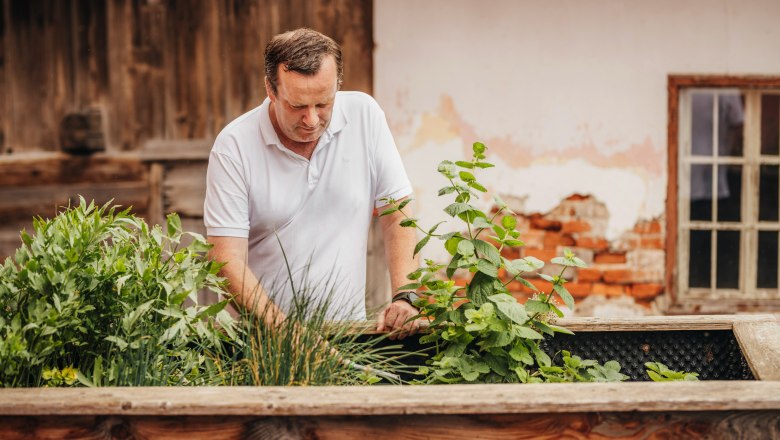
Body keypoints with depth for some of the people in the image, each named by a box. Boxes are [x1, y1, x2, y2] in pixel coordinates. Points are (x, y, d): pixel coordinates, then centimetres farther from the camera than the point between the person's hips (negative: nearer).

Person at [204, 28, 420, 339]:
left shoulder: (364, 115, -1)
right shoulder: (233, 146, -8)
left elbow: (397, 216, 4)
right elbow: (228, 260, -11)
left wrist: (404, 299, -10)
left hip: (346, 323, 2)